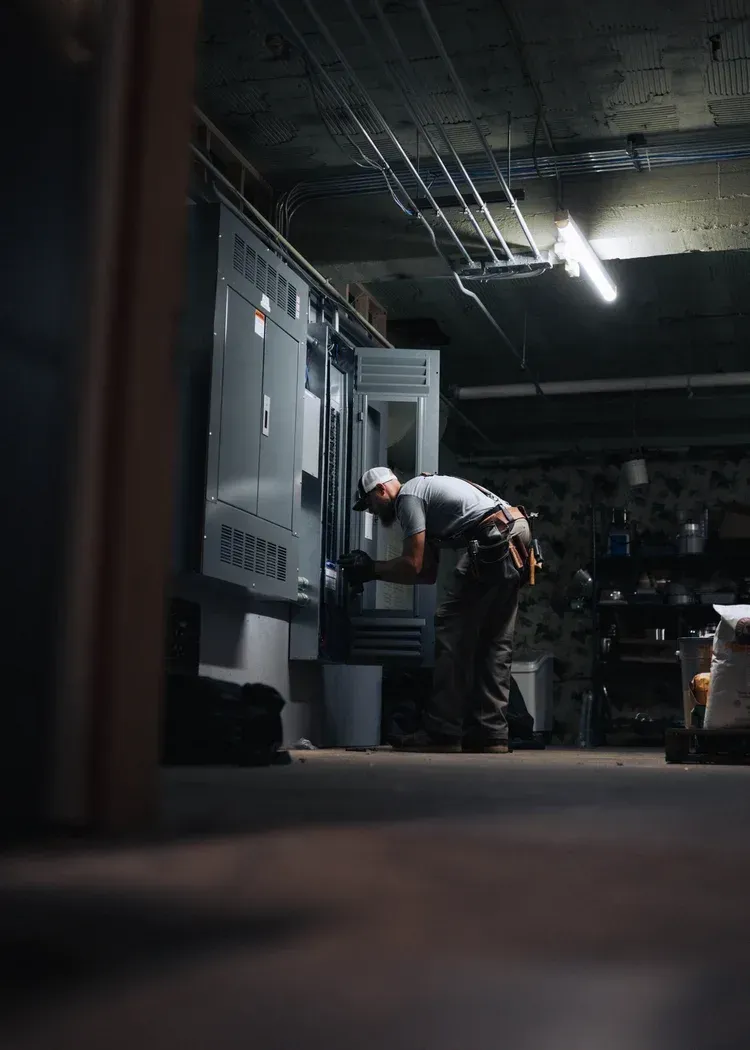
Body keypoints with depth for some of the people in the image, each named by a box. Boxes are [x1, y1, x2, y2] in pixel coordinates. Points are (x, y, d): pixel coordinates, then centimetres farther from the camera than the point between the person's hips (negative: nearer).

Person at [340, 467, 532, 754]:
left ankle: (442, 732, -5)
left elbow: (412, 565, -7)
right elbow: (428, 573, 25)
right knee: (493, 642, 11)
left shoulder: (407, 496, 1)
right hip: (517, 539, 10)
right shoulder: (425, 492, 30)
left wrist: (370, 569, 8)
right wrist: (375, 570, 22)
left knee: (452, 630, -5)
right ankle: (489, 733, 9)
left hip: (493, 543, -10)